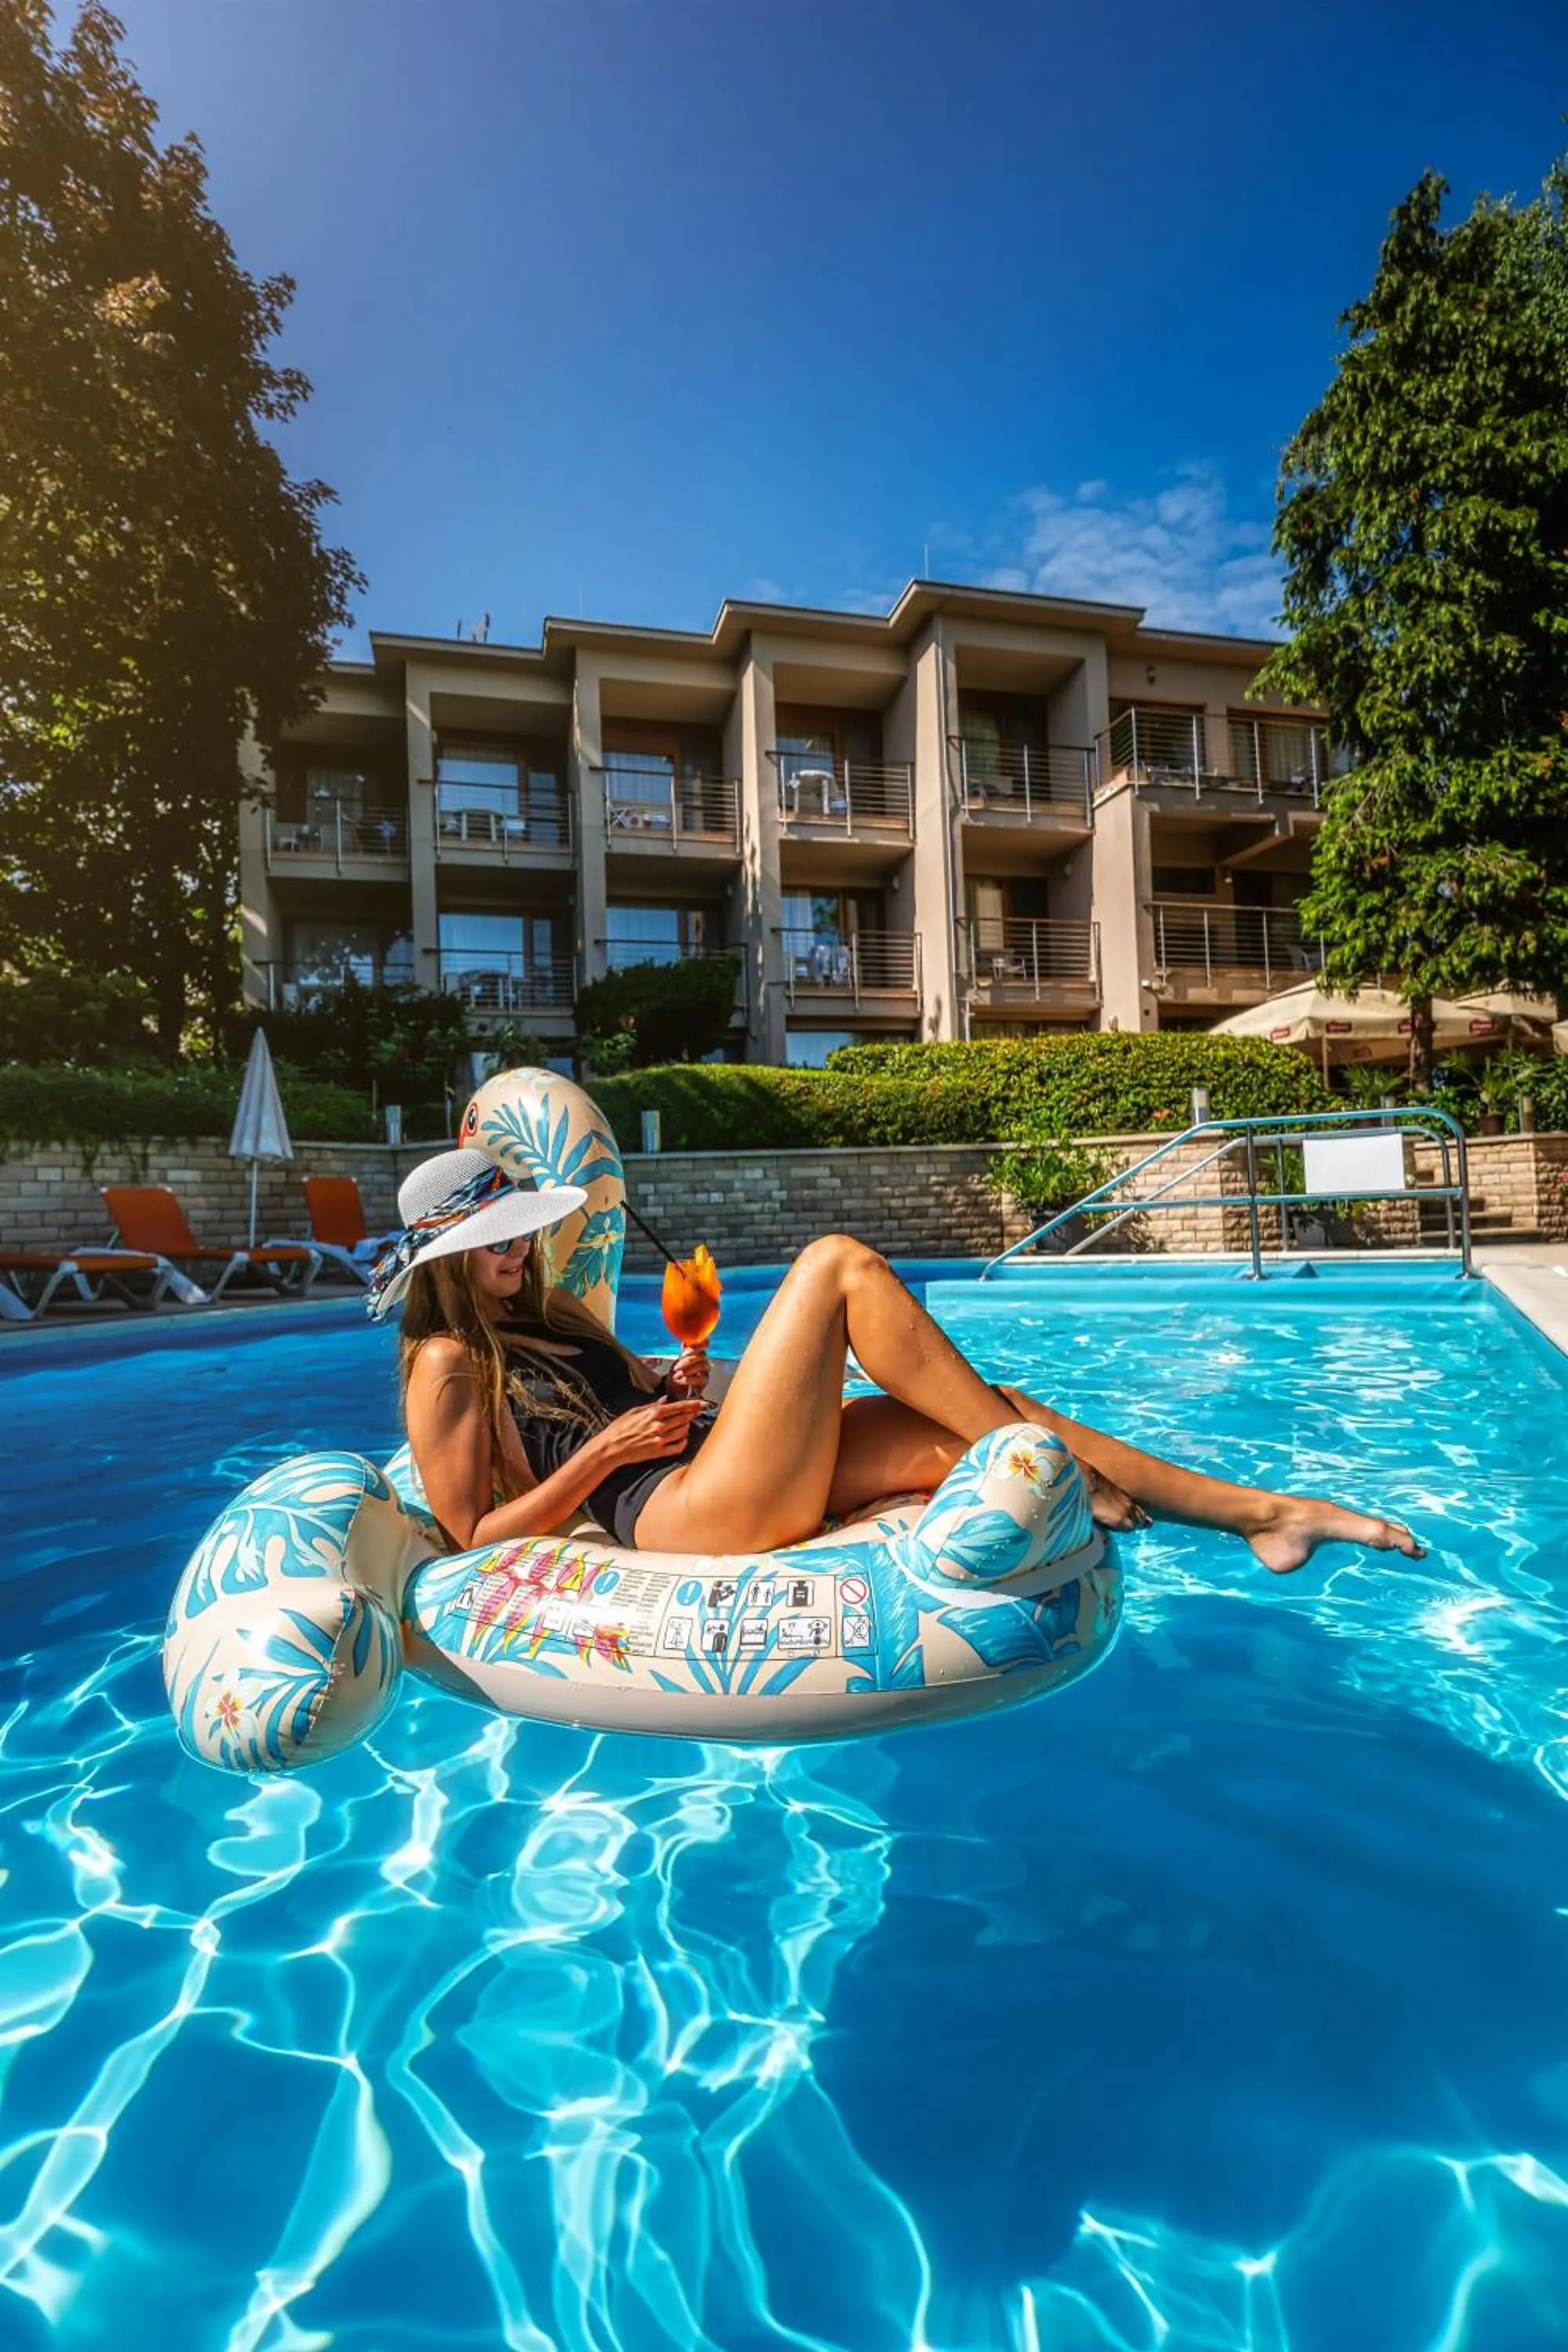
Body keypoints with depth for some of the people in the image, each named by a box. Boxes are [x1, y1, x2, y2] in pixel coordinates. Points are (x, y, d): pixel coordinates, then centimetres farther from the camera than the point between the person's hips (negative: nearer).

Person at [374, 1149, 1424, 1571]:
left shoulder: (548, 1310, 24)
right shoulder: (448, 1368, 1)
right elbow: (475, 1535, -4)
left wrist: (676, 1382, 10)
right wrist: (608, 1451, -11)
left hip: (750, 1492, 9)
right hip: (686, 1512, -8)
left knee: (969, 1426, -5)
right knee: (839, 1262, -18)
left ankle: (1266, 1510, 0)